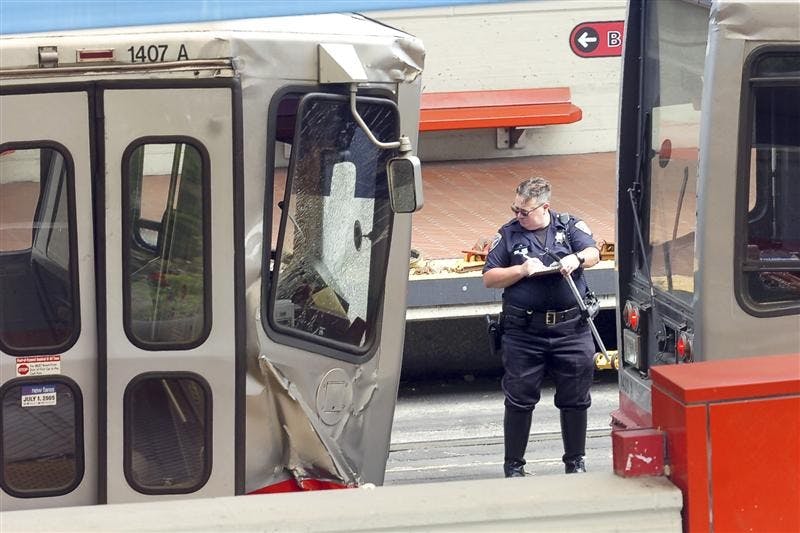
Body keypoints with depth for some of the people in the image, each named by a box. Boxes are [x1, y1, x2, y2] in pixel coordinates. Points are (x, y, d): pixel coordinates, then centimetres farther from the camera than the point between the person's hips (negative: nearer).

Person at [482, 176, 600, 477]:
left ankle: (575, 461, 23)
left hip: (571, 330, 0)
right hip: (523, 331, 0)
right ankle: (513, 464, 15)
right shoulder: (508, 235, 7)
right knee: (519, 399, 4)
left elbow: (593, 254, -7)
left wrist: (577, 258, -28)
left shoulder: (570, 226, 7)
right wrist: (522, 270, -10)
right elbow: (489, 279, 5)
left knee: (575, 398, 8)